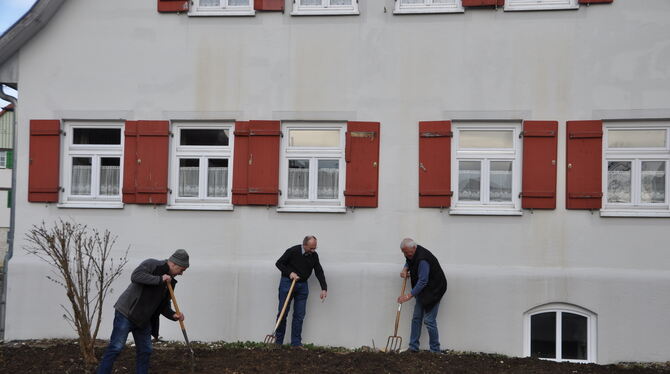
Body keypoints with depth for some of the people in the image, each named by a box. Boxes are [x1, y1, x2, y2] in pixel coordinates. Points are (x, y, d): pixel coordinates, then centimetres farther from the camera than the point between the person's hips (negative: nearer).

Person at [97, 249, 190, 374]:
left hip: (144, 320, 8)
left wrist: (173, 315, -5)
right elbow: (135, 276, -28)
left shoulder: (170, 282, 11)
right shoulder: (151, 264, -10)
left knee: (145, 351, 8)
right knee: (116, 347, -9)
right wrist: (159, 279, -26)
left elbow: (164, 306, 14)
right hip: (126, 312, -8)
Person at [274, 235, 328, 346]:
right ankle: (278, 342, 10)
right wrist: (289, 273, -17)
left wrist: (324, 288, -8)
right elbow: (279, 263, -4)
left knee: (299, 315, 1)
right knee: (283, 313, 0)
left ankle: (296, 343, 6)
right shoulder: (293, 251, -13)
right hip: (287, 282, -4)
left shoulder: (314, 255, 0)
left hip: (302, 285, 4)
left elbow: (319, 272, 2)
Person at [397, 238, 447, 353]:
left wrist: (409, 296, -28)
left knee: (429, 320, -9)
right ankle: (413, 347, 15)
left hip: (433, 290, -9)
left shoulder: (422, 259, -29)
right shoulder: (412, 254, 0)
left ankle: (435, 351, 2)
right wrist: (405, 269, 1)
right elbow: (408, 262, 24)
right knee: (416, 318, 8)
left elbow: (423, 281, -30)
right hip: (423, 290, 10)